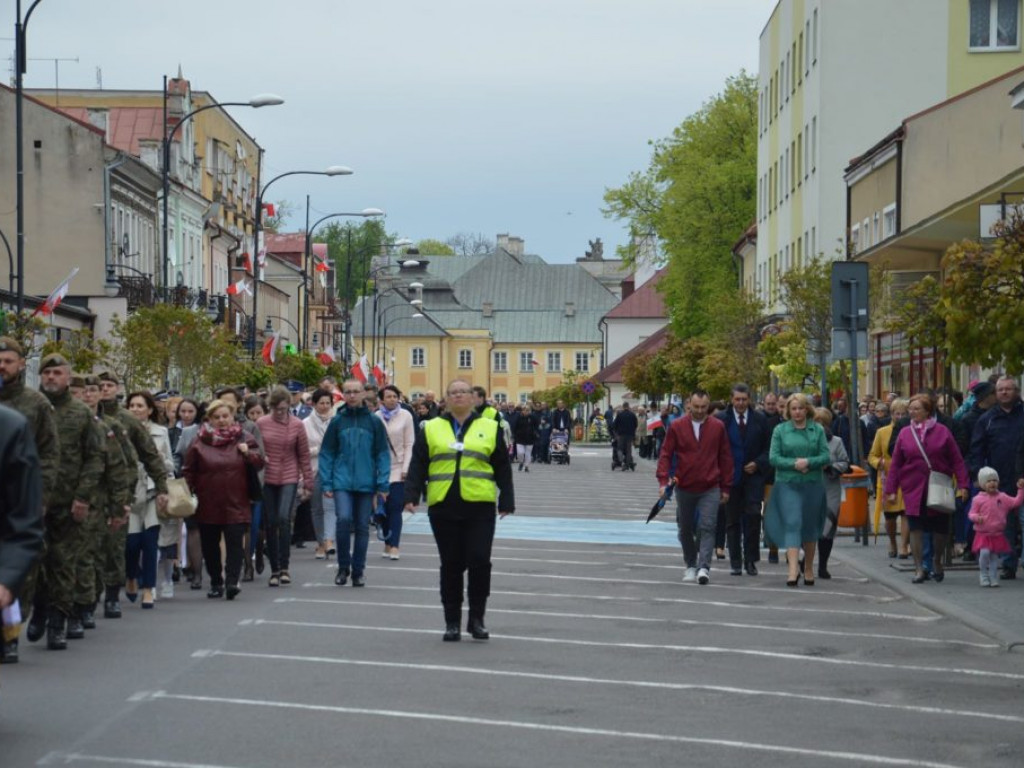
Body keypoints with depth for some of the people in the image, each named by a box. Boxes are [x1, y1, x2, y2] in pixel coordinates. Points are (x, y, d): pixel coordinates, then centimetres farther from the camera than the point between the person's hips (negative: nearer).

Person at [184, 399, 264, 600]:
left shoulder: (243, 438, 4)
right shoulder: (200, 442, 2)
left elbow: (259, 462, 3)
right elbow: (188, 470, 5)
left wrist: (248, 453, -16)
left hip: (236, 502, -1)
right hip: (208, 504, 1)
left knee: (234, 542, -12)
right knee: (210, 545, 8)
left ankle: (232, 580, -14)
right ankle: (215, 582, 21)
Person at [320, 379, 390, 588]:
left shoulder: (374, 422, 2)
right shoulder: (337, 421, 3)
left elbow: (383, 454, 3)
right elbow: (327, 453, 5)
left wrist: (383, 484, -4)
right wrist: (327, 483, -2)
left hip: (366, 483, 1)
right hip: (342, 482, -1)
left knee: (362, 527, 6)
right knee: (344, 519, -17)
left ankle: (358, 571, 17)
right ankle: (343, 566, 0)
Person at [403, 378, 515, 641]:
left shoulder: (490, 428, 8)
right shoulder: (431, 429, 10)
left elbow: (502, 469, 8)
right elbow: (418, 466, 7)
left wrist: (506, 501, 2)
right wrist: (411, 496, -5)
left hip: (480, 506, -1)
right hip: (443, 507, 1)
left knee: (479, 561, -8)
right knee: (451, 565, 5)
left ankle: (477, 619, 6)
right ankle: (452, 622, 13)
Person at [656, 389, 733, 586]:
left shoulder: (717, 427, 0)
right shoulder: (677, 427, -1)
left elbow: (725, 457, 5)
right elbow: (665, 454, 0)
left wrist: (725, 487, 5)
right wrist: (663, 481, -12)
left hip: (710, 489, -1)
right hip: (684, 488, 1)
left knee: (707, 527, -12)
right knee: (686, 530, 11)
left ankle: (704, 567, -17)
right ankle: (691, 566, 27)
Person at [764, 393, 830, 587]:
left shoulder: (818, 430, 5)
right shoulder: (780, 430, 3)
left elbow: (825, 456, -1)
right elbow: (773, 457, -3)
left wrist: (808, 462, -17)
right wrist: (794, 464, -16)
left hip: (813, 484, 2)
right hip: (788, 484, -2)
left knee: (810, 525, 10)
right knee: (792, 524, -12)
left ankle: (809, 568, 22)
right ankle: (793, 569, -19)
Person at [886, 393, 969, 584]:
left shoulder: (942, 432, -2)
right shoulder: (905, 434, 4)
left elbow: (957, 460, -2)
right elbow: (896, 463, 5)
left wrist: (962, 485, -8)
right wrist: (890, 489, 2)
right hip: (913, 488, 1)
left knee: (940, 528, 8)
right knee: (916, 528, -4)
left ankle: (938, 564, 29)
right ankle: (919, 568, 3)